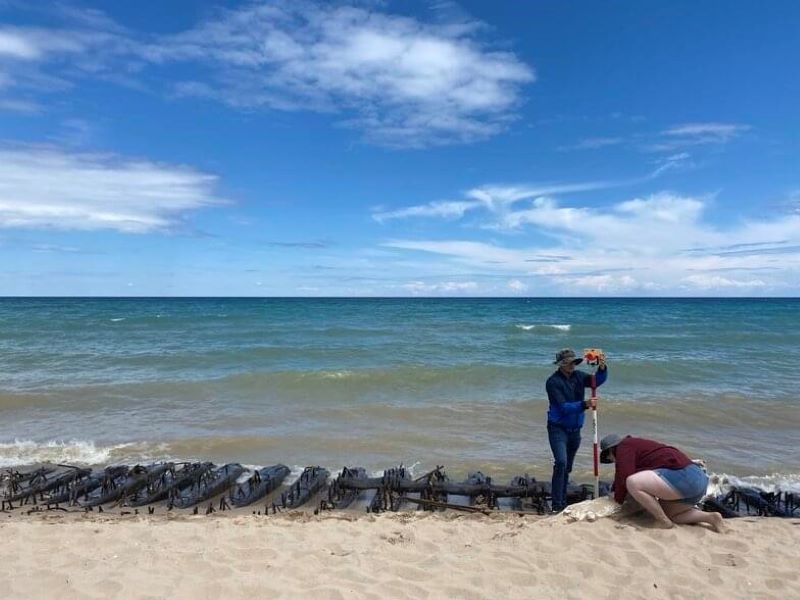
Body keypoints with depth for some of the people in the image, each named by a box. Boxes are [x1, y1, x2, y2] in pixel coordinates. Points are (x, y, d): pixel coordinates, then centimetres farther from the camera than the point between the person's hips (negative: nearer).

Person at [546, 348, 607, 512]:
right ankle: (557, 504, -14)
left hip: (575, 430, 6)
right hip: (558, 429, -6)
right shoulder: (553, 382, -15)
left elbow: (598, 380, -9)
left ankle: (562, 502, 24)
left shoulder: (578, 376, 2)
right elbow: (564, 407, -22)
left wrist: (602, 368, -28)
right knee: (561, 462, -20)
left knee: (567, 467, 13)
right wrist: (584, 405, -35)